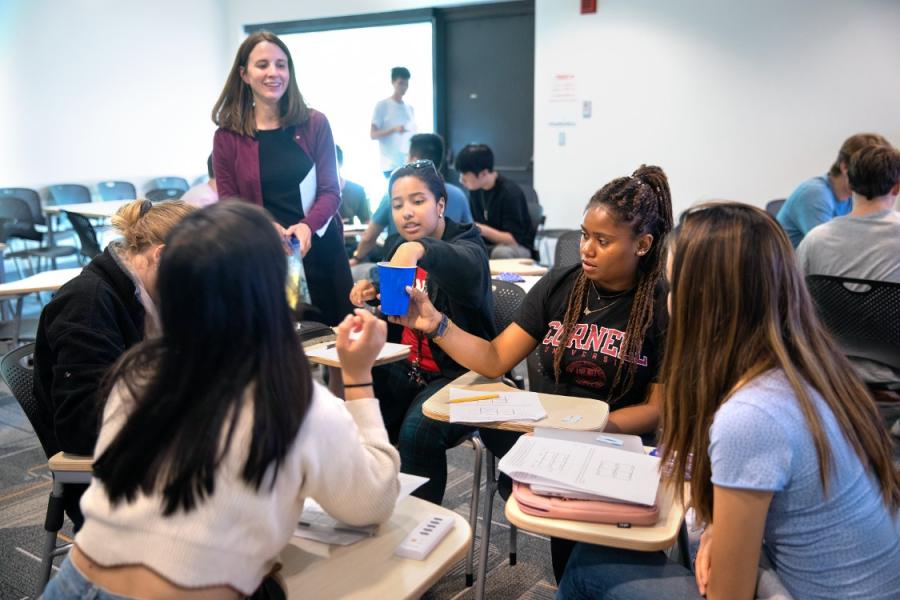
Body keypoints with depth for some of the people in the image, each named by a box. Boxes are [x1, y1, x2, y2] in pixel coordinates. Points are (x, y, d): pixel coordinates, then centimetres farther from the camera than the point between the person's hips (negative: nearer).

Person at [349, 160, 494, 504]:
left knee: (417, 431, -31)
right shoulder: (394, 247, 11)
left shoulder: (465, 246, -9)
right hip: (405, 371, 6)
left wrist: (417, 248, -56)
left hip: (459, 372, -6)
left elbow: (466, 268, -36)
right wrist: (371, 292, -1)